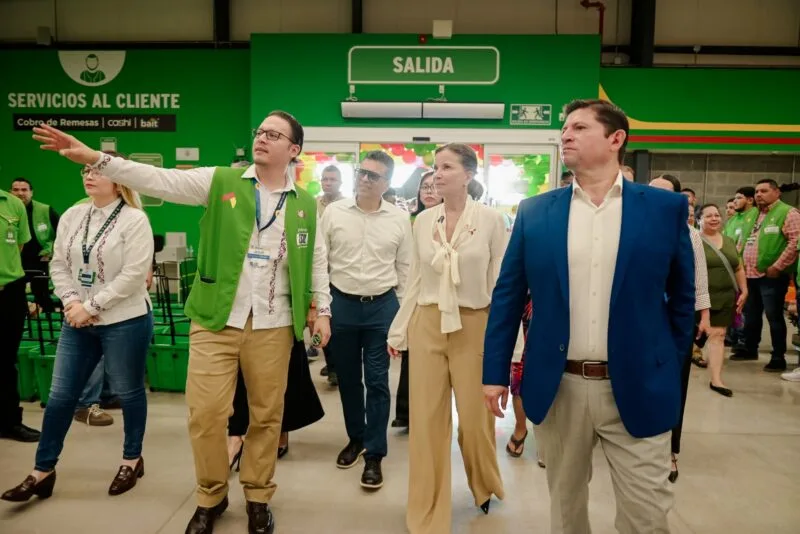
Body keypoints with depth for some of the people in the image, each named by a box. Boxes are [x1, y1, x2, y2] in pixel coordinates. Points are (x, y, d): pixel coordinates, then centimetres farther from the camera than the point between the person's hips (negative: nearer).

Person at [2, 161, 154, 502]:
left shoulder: (134, 220, -11)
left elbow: (133, 275, -17)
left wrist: (91, 306, -16)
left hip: (124, 321, -6)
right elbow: (58, 264, 9)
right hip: (78, 321, 6)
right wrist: (71, 302, -7)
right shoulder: (71, 216, 8)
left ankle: (132, 459, 27)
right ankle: (43, 471, 22)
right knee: (60, 394, 9)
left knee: (128, 392, 8)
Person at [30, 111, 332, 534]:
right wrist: (95, 159, -16)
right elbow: (160, 180, -6)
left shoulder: (305, 204, 6)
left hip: (273, 325, 1)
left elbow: (316, 261, 12)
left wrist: (323, 309, 6)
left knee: (266, 415, 8)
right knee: (205, 414, 2)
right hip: (215, 321, 0)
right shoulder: (220, 181, 2)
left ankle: (258, 498, 28)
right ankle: (211, 497, 26)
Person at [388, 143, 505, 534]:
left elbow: (500, 283, -3)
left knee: (474, 416, 11)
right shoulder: (423, 221, 4)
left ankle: (484, 486, 43)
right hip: (427, 325, 3)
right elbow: (415, 281, 8)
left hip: (474, 326, -2)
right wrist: (399, 330, 8)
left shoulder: (491, 220, -5)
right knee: (426, 419, 7)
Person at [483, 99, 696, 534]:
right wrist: (495, 372, 2)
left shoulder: (666, 207, 0)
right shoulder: (534, 212, 2)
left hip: (637, 388, -1)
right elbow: (507, 297, 4)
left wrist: (668, 366, 7)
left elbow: (682, 297, 8)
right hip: (558, 387, 1)